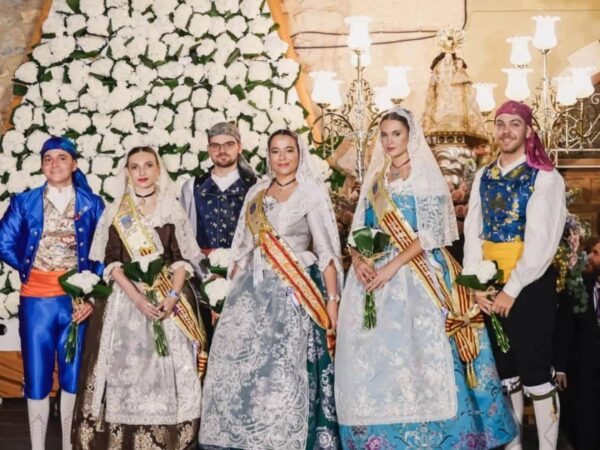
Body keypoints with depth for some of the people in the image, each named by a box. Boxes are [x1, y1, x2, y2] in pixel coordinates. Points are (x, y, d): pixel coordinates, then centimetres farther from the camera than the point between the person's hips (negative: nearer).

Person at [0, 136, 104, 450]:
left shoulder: (92, 204, 3)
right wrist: (31, 269, 3)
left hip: (76, 301, 0)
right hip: (36, 301, 0)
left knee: (73, 376, 7)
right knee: (37, 377, 6)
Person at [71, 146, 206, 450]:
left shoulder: (172, 209, 7)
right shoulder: (117, 213, 4)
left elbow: (182, 258, 3)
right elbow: (112, 262, -2)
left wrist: (173, 296, -13)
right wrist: (138, 298, -14)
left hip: (169, 300, 1)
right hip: (127, 298, 0)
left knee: (169, 368, 0)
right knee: (128, 368, -3)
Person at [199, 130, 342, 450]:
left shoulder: (312, 193, -2)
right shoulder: (256, 193, 13)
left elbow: (326, 251, -6)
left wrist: (332, 299, -12)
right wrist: (232, 289, 12)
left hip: (293, 291, -5)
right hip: (253, 290, 5)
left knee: (284, 371, -6)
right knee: (239, 366, 2)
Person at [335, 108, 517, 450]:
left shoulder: (426, 176, 0)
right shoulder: (374, 180, 16)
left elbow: (431, 233, -10)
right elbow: (359, 228, 13)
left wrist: (392, 266, -18)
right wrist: (358, 261, -7)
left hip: (416, 276, -4)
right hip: (373, 274, 5)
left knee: (416, 353, -9)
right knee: (372, 356, 1)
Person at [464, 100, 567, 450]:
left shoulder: (546, 178, -7)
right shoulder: (484, 177, 9)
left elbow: (542, 240, -14)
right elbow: (472, 233, 3)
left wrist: (513, 289, -17)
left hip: (530, 285, -5)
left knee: (536, 370, -2)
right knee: (504, 369, 13)